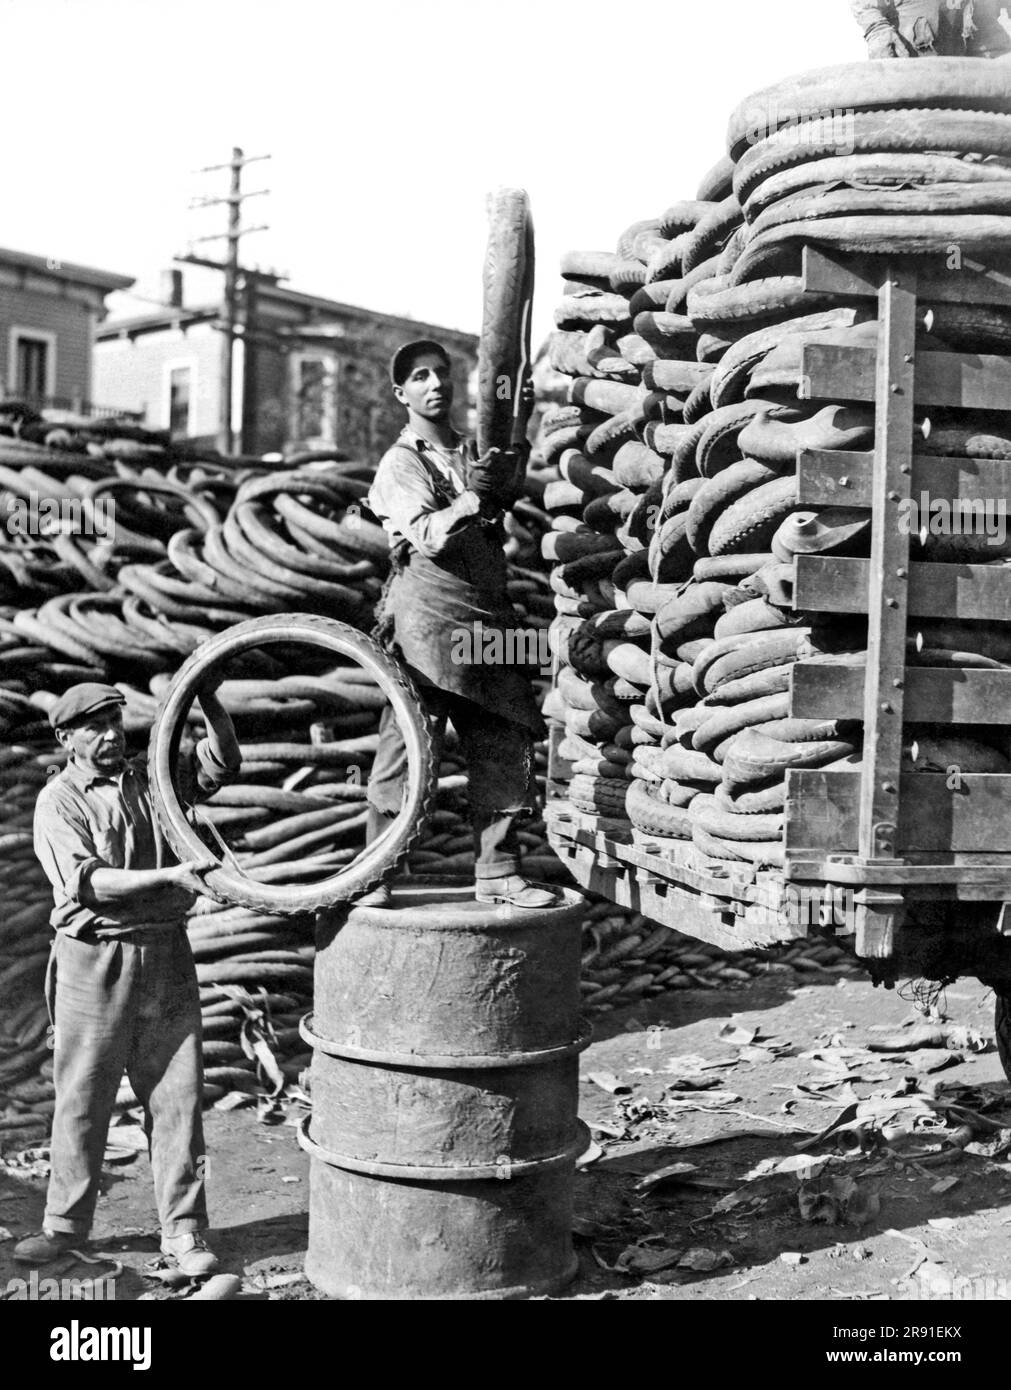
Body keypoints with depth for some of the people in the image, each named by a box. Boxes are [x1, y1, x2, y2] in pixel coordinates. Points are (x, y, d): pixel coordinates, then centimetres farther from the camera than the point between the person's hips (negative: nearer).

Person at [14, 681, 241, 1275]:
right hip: (93, 960, -3)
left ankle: (184, 1230, 12)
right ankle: (66, 1223, 22)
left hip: (167, 956, 3)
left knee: (177, 1095, 3)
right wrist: (171, 876, -26)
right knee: (82, 1098, 6)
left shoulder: (154, 777, 10)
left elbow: (223, 762, 4)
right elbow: (88, 881, -16)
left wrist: (210, 701, -13)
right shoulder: (58, 801, -3)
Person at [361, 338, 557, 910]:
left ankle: (499, 873, 9)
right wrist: (471, 500, -29)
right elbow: (428, 537, -13)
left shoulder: (475, 451, 20)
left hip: (489, 616, 6)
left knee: (504, 746, 2)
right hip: (425, 619, -6)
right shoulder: (402, 463, 1)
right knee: (407, 746, -5)